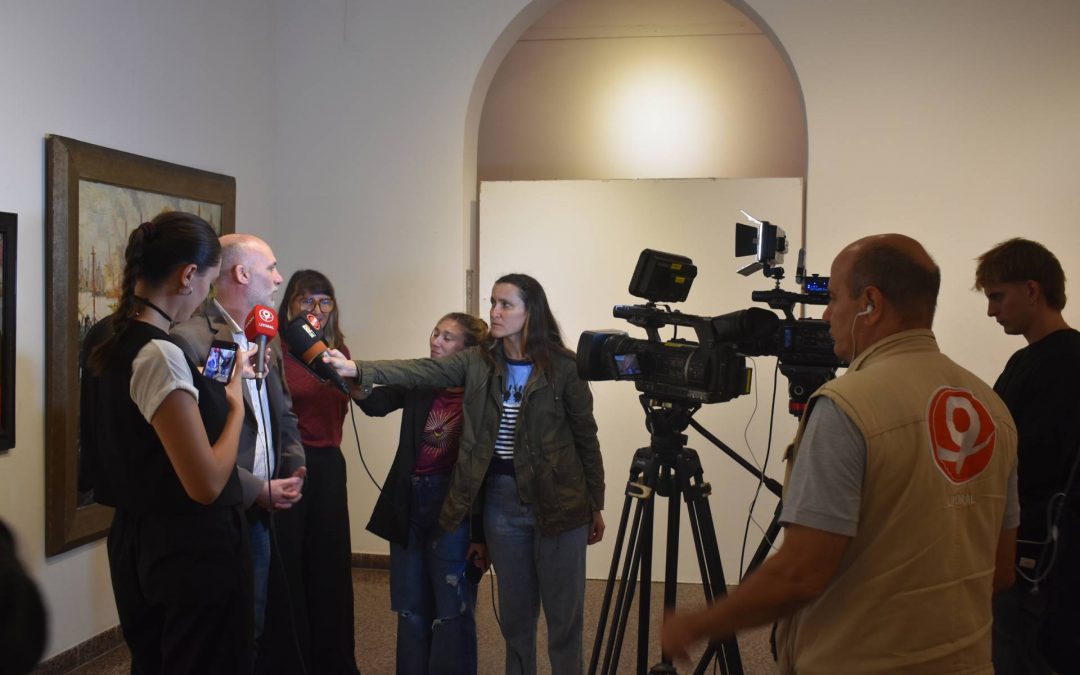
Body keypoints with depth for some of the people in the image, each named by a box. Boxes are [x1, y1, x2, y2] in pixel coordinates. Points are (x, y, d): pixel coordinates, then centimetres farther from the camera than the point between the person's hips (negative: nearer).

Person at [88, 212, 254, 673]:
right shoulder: (160, 355, -22)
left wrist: (213, 389, 11)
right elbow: (207, 485, -24)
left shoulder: (115, 346, 6)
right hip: (193, 550, -9)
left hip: (138, 542, 9)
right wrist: (236, 405, -10)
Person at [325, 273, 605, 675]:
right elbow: (420, 372, -10)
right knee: (514, 611, 15)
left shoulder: (563, 367, -7)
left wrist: (596, 506, 2)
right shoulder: (477, 362, 3)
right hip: (501, 501, 3)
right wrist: (357, 369, -25)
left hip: (558, 503, -3)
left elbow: (586, 438, -1)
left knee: (564, 613, 6)